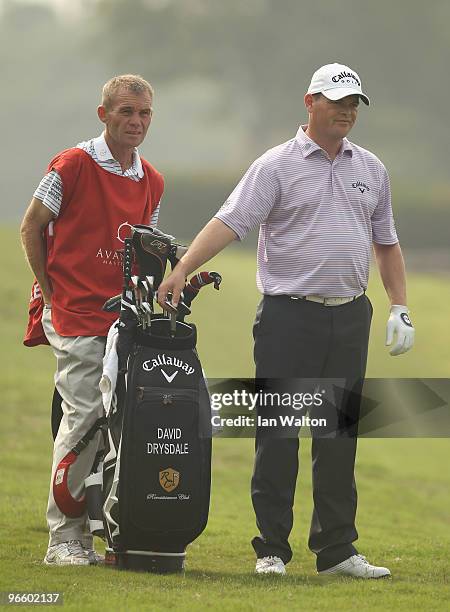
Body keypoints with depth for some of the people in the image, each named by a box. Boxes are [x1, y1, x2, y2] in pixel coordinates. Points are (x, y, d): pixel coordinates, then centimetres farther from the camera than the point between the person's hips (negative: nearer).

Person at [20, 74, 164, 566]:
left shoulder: (152, 182, 13)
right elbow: (31, 228, 1)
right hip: (76, 316, -6)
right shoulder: (73, 165, -5)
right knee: (84, 419, -12)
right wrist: (49, 293, -1)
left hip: (126, 317, 6)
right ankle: (64, 537, -6)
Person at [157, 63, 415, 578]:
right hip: (289, 317, -5)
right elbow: (229, 221, -12)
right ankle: (271, 550, 3)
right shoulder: (276, 166, -3)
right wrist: (180, 271, -24)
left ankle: (337, 550, 13)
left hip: (350, 319, 5)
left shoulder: (370, 169, 13)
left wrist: (400, 309, 12)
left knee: (340, 436, 7)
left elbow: (386, 242, 20)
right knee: (278, 434, -3)